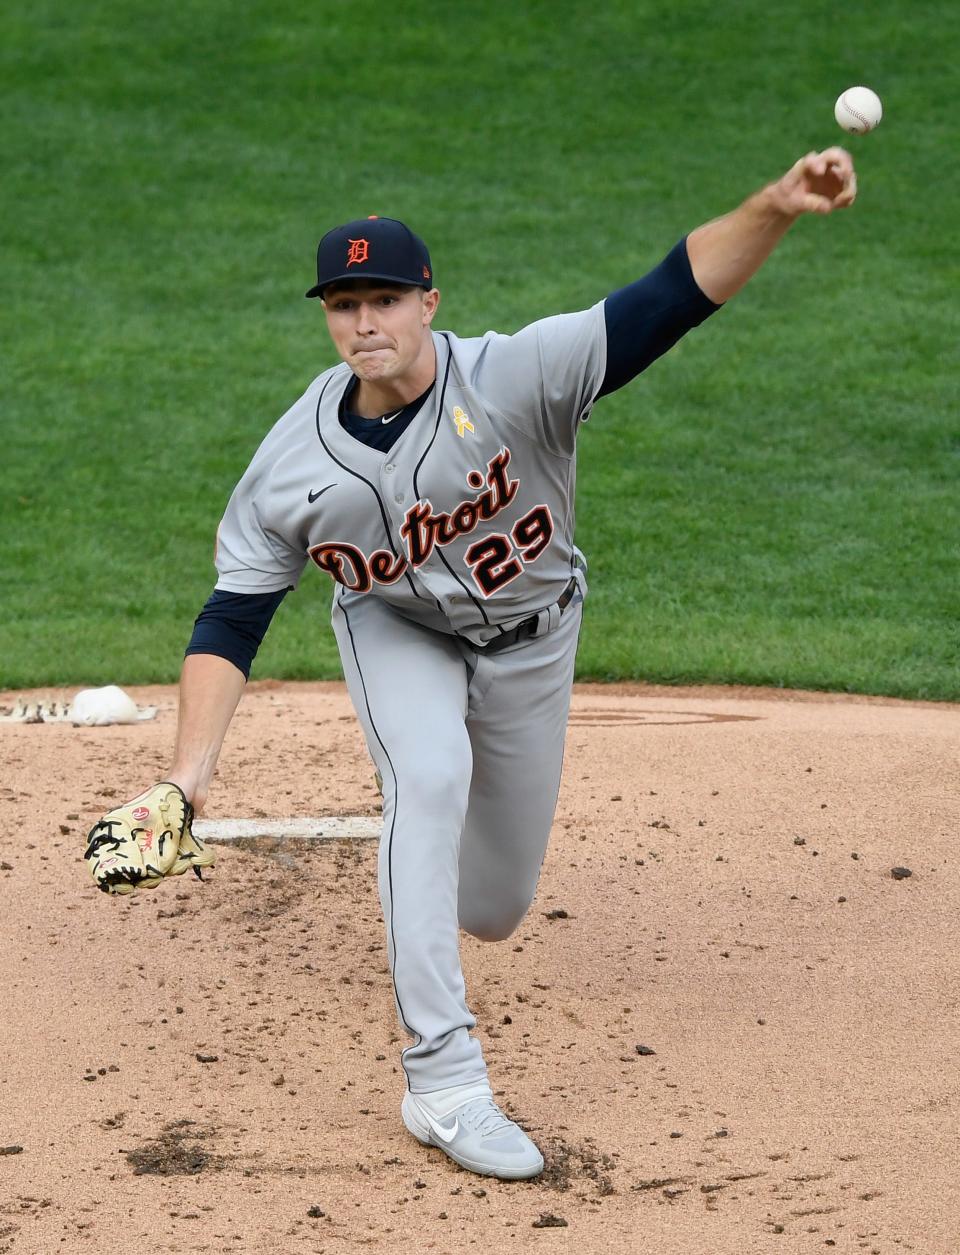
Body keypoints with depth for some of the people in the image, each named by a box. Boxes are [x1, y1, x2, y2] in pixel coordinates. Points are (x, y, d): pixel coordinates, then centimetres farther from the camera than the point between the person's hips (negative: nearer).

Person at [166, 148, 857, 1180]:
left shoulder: (516, 378, -32)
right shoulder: (291, 462, -23)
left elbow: (671, 298, -43)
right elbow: (232, 620, -17)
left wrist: (774, 210, -59)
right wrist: (189, 771, -28)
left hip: (529, 641, 0)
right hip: (397, 632, 0)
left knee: (493, 909, 10)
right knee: (428, 780, -32)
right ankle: (441, 1083, -29)